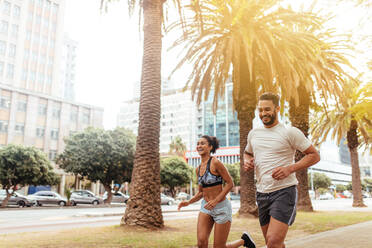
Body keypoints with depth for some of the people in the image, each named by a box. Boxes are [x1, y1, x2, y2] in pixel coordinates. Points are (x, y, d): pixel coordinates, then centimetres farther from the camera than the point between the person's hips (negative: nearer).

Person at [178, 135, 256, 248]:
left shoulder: (215, 162, -13)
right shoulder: (198, 169, 8)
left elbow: (230, 183, -12)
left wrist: (216, 200, -21)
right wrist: (188, 202, -1)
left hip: (221, 207, -6)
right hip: (206, 207, 6)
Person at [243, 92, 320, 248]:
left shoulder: (290, 132, -7)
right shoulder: (253, 133, 10)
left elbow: (314, 155, -4)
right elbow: (247, 153, 27)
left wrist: (290, 169, -18)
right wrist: (247, 162, 3)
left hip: (284, 191, -6)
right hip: (262, 193, 6)